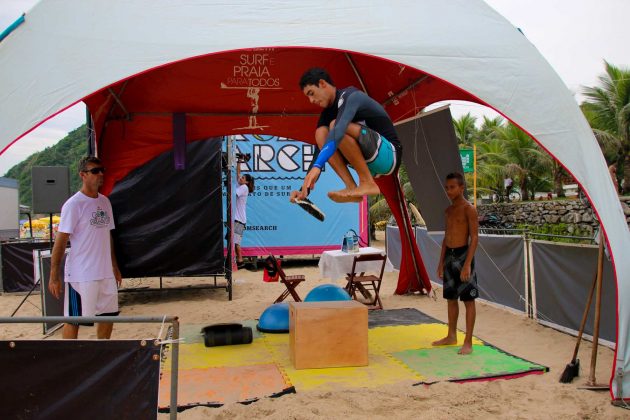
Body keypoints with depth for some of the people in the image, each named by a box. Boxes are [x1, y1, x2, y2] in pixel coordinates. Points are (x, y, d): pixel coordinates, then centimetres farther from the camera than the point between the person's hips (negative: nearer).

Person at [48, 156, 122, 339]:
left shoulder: (105, 201, 10)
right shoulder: (74, 204, -12)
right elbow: (61, 241, -13)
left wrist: (114, 266, 18)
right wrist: (54, 276, -16)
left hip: (105, 273, 7)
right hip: (80, 275, -7)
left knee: (109, 314, 15)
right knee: (73, 320, 3)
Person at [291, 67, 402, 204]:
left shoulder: (350, 96, -14)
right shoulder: (328, 112, 10)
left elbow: (338, 130, -33)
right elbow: (320, 151, 6)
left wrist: (317, 166, -44)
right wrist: (305, 188, -4)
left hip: (389, 155, -8)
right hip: (368, 164, 8)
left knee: (336, 127, -25)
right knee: (321, 133, -5)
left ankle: (368, 183, -18)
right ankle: (352, 188, -15)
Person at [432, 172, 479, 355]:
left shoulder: (469, 209, -10)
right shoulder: (449, 210, 13)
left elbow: (474, 237, -14)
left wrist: (467, 264, -21)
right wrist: (441, 261, 16)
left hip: (462, 255, -8)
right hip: (449, 256, 8)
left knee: (468, 300, -2)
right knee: (451, 298, 15)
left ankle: (468, 342, 2)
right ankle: (451, 336, 28)